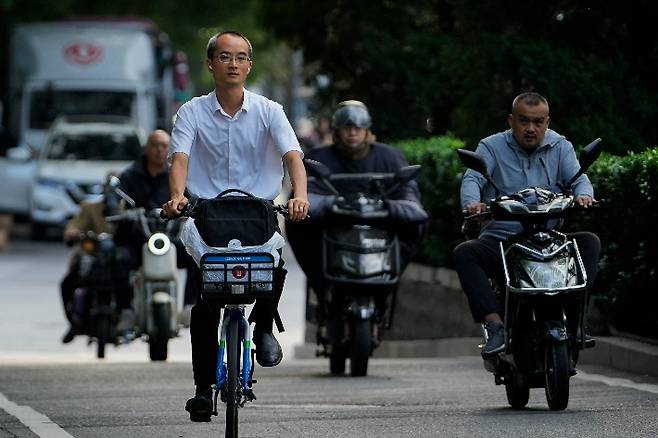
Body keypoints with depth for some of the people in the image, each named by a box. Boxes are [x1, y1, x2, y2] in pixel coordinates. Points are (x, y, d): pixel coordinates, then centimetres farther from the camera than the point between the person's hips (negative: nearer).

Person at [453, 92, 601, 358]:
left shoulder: (560, 147, 11)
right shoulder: (491, 147, 5)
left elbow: (578, 178, -3)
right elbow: (472, 179, -10)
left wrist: (583, 195, -29)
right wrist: (472, 203, -35)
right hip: (499, 239, -1)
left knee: (589, 242, -24)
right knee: (464, 253, -29)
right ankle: (495, 326, -37)